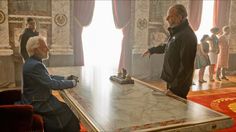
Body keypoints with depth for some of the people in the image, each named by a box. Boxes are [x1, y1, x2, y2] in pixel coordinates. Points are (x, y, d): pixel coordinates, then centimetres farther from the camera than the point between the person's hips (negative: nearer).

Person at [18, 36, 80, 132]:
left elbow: (50, 77, 12)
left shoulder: (33, 62, 5)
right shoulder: (35, 65, -26)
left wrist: (66, 78, 3)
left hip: (37, 99, 9)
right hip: (37, 104, -9)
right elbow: (52, 84, -25)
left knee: (63, 107, 11)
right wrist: (72, 83, -13)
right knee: (67, 113, -3)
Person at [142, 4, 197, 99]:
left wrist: (174, 88, -25)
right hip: (171, 81, 9)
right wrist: (152, 50, 38)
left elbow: (186, 66, -25)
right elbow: (167, 47, 31)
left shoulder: (187, 35, -21)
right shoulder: (176, 32, 11)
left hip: (178, 85, -9)